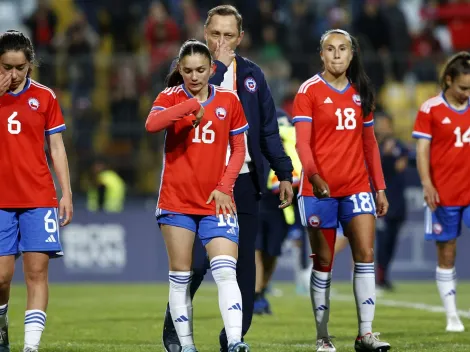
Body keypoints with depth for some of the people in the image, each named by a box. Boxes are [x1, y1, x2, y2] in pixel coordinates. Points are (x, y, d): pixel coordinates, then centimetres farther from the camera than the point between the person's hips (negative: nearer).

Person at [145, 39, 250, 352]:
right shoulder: (171, 97, -1)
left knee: (226, 272, -14)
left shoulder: (229, 100, 4)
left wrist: (225, 187, -4)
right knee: (180, 277, 4)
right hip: (177, 201, 0)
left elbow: (238, 149, 8)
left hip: (216, 201, 0)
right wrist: (192, 105, -28)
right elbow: (151, 124, -23)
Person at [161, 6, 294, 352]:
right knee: (196, 261, -9)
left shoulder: (252, 74, 11)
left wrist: (284, 173, 9)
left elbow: (268, 129, 13)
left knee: (243, 264, 3)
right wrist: (218, 65, -16)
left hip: (245, 182, 3)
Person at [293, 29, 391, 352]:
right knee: (324, 261, 2)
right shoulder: (309, 91, -3)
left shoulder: (361, 92, 11)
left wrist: (379, 186, 12)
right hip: (320, 188, -4)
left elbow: (369, 142, 16)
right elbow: (302, 141, -11)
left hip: (357, 187, 4)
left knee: (366, 255, -7)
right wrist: (314, 176, -26)